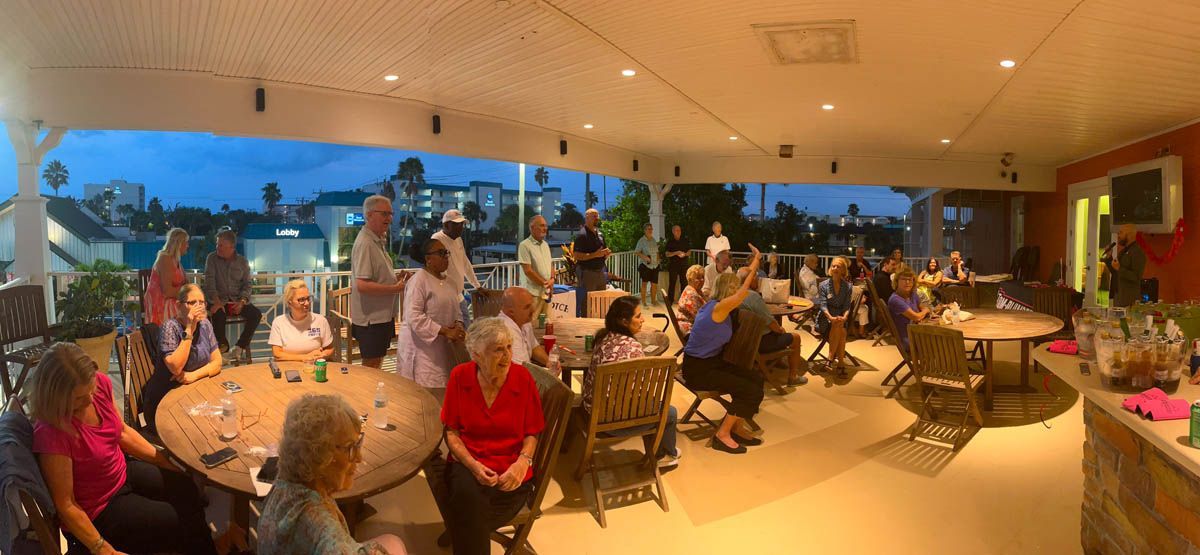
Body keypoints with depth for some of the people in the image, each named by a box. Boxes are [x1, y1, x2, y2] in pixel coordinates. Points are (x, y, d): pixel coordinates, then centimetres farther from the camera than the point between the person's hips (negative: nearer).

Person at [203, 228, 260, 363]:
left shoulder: (242, 261, 7)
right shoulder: (212, 258, 2)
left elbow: (247, 284, 6)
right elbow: (209, 282, -7)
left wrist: (242, 302, -12)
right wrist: (216, 302, -21)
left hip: (237, 301, 2)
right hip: (219, 300, -2)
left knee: (256, 314, -23)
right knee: (218, 315, -34)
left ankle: (240, 348, -14)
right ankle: (223, 346, -9)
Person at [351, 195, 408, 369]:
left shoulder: (378, 240, 13)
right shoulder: (365, 243, -20)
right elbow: (362, 285, -27)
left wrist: (394, 278, 6)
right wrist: (395, 288, -20)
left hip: (382, 315, 10)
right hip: (371, 318, -10)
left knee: (377, 364, 20)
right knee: (371, 366, 2)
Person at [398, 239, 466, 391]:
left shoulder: (447, 279, 12)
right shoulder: (419, 280, -12)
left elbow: (455, 309, 20)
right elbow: (414, 317, -20)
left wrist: (458, 324, -3)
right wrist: (445, 331, -22)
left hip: (443, 347, 7)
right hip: (421, 347, -7)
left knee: (443, 388, 6)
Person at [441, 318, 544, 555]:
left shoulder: (522, 377, -6)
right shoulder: (460, 376, -4)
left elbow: (532, 433, 3)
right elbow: (451, 431, 2)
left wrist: (523, 461, -16)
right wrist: (473, 465, -13)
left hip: (510, 471, -1)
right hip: (467, 463, 1)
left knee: (469, 513, -26)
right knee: (468, 496, -31)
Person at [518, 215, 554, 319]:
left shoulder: (545, 244, 15)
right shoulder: (525, 245, -10)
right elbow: (527, 271, -15)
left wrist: (552, 279, 0)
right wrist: (544, 283, -11)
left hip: (546, 292, 7)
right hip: (532, 293, -7)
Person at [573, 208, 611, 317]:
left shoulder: (599, 233, 14)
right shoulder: (582, 235, -11)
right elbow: (577, 256, -17)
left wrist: (607, 253, 1)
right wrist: (595, 255, -22)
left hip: (600, 270, 8)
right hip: (587, 272, -8)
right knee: (587, 302, -5)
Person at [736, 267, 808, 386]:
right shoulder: (753, 296, -27)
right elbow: (770, 322, -22)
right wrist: (780, 329, 0)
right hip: (759, 342, -9)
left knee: (779, 333, 31)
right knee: (795, 337, 11)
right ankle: (792, 377, 20)